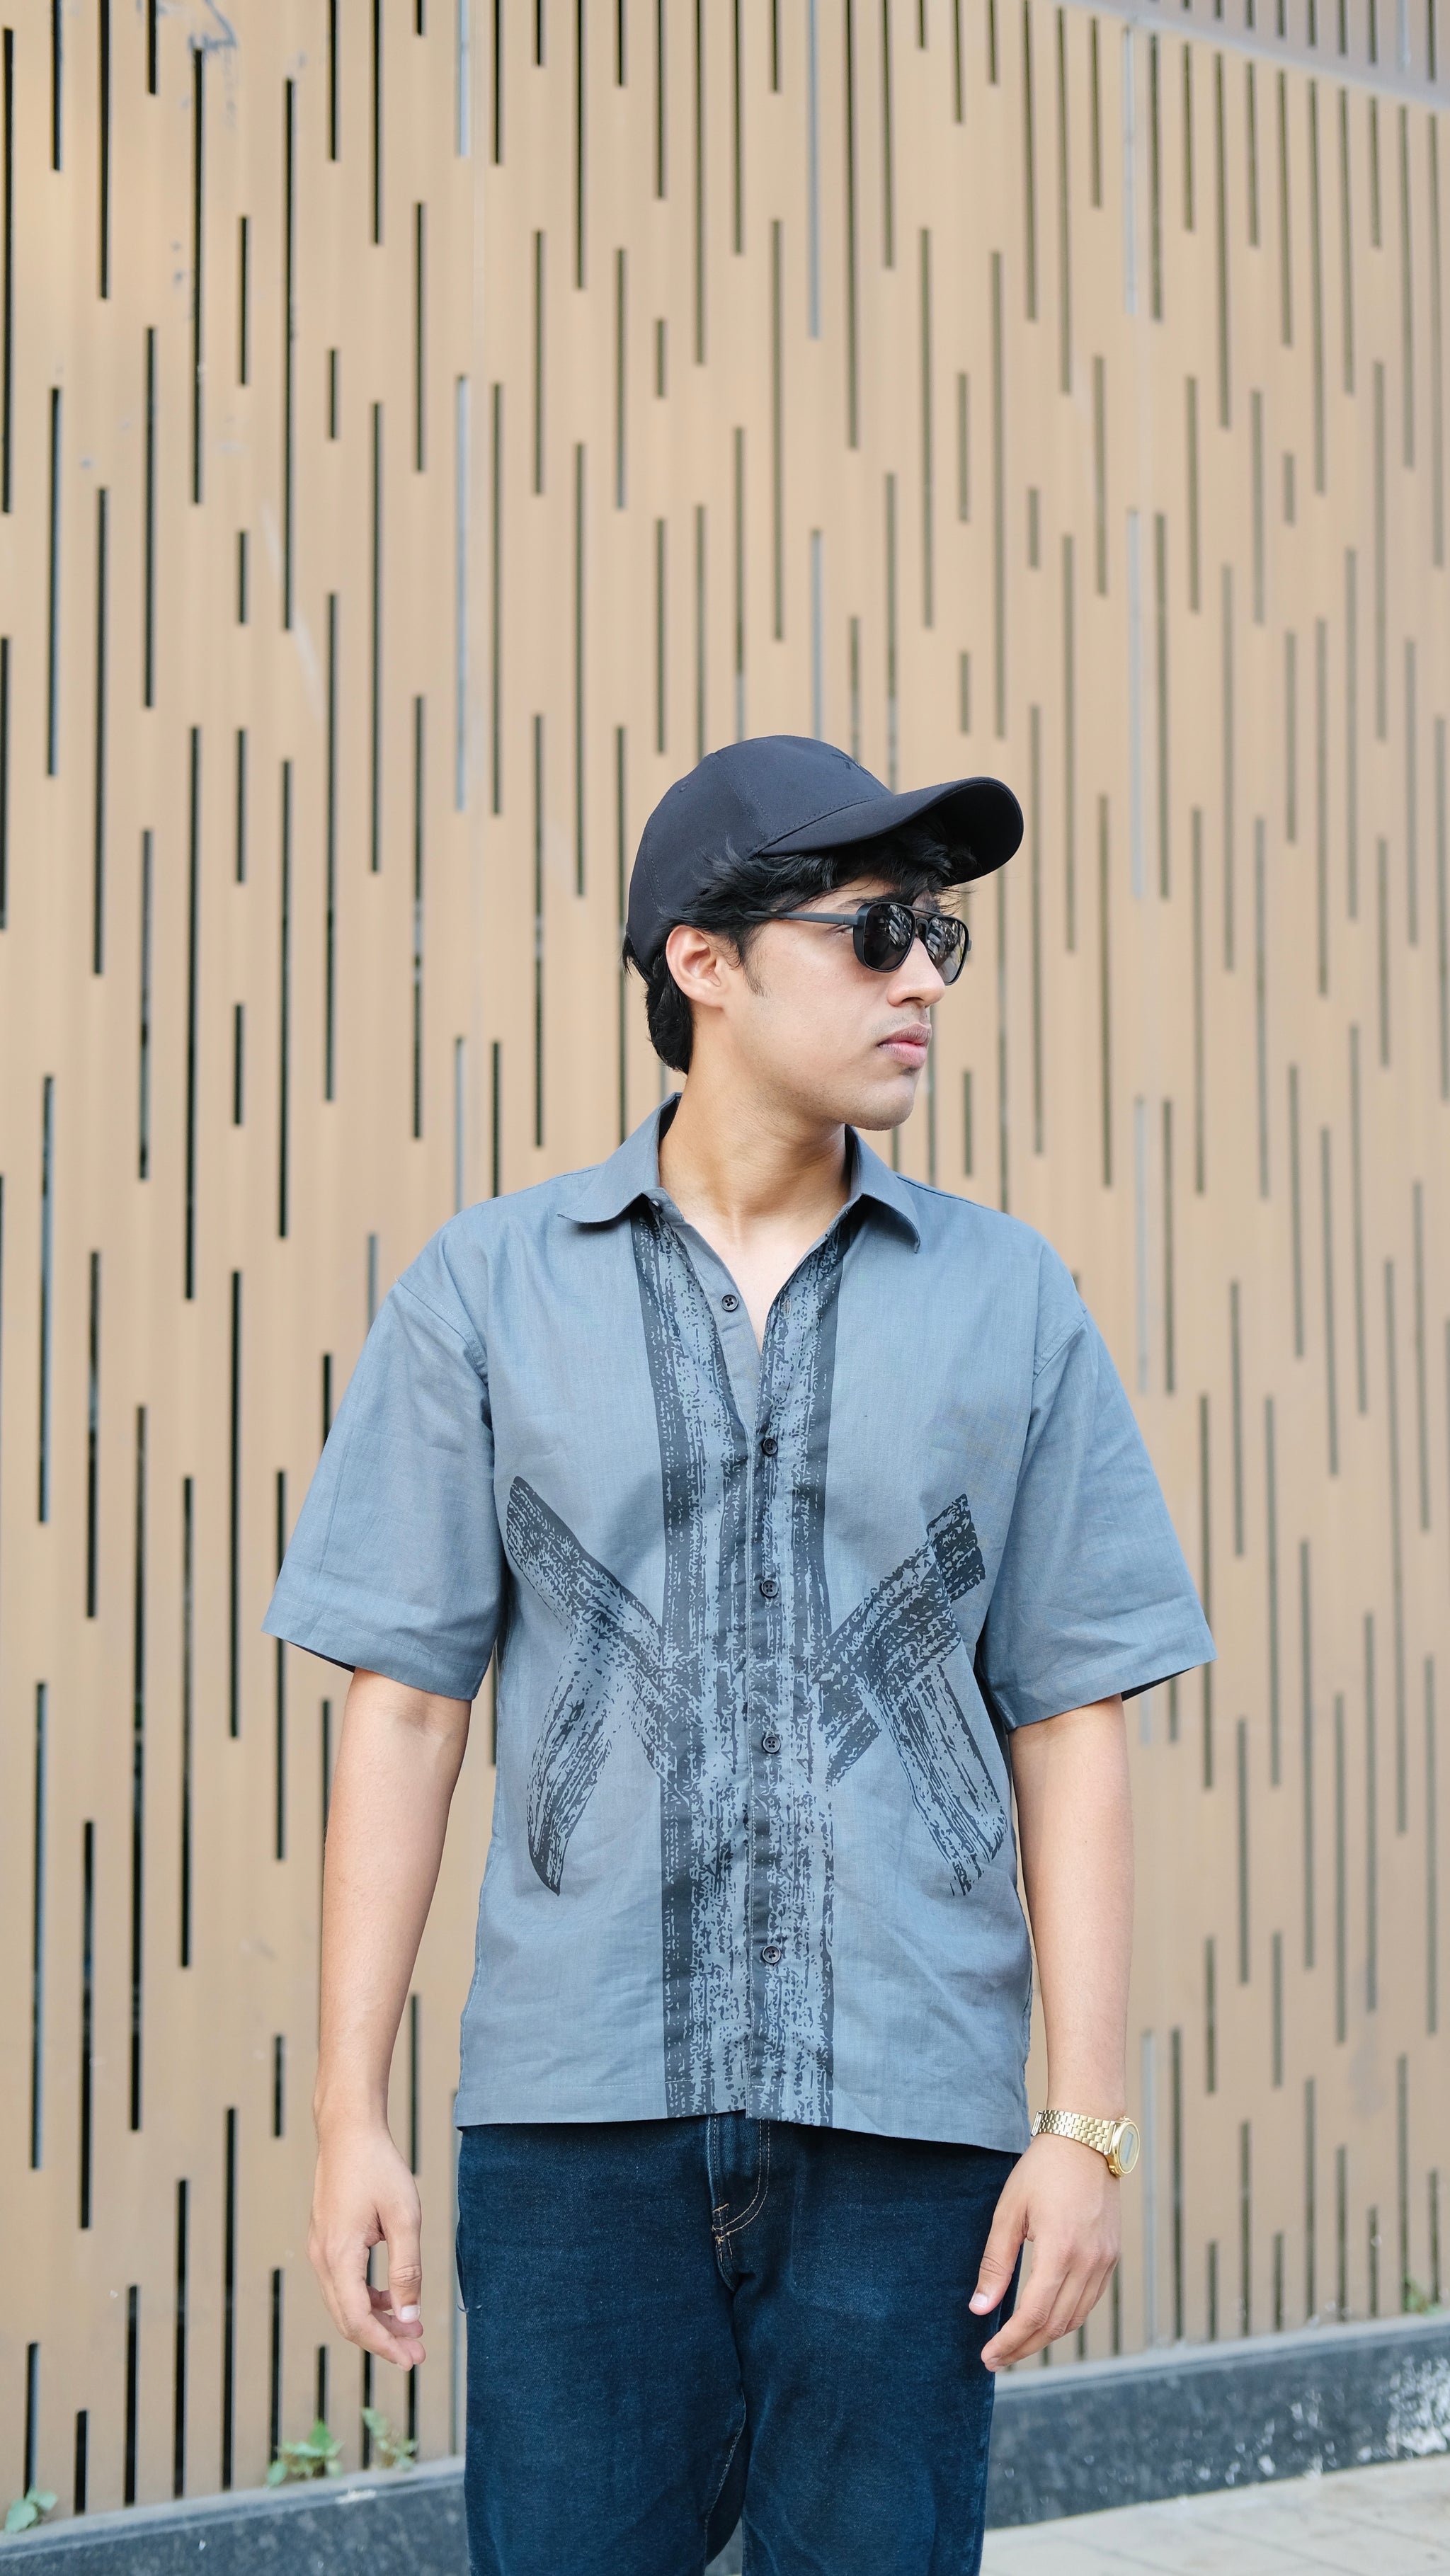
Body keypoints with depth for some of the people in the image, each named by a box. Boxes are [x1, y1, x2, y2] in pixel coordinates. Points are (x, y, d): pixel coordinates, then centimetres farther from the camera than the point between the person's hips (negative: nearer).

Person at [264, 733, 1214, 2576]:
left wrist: (1087, 2118, -1)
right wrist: (350, 2114, 0)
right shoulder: (488, 1292, 5)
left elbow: (1071, 1725, 5)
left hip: (910, 2117, 1)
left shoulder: (1010, 1301, 7)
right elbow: (403, 1705, 4)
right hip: (576, 2112, 0)